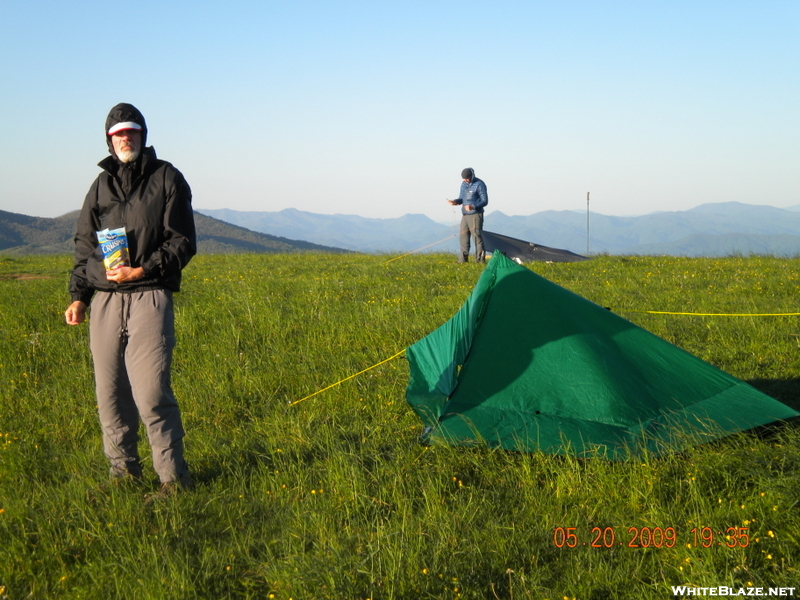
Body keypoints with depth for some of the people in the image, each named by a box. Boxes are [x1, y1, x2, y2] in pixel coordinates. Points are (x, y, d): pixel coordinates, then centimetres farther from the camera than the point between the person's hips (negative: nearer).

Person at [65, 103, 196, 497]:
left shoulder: (167, 179, 4)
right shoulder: (101, 185, 17)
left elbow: (183, 242, -1)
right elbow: (84, 246, 20)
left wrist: (142, 271, -13)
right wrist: (78, 296, 9)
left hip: (149, 297, -5)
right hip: (104, 300, 5)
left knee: (150, 393, -12)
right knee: (109, 392, 5)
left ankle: (173, 476, -3)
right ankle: (123, 469, 18)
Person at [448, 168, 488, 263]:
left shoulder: (479, 184, -10)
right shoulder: (464, 184, 12)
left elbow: (485, 201, -11)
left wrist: (473, 207, -26)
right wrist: (455, 201, -3)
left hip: (475, 215, -8)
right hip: (465, 215, 8)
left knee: (477, 237, -9)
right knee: (463, 237, 9)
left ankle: (479, 260, -7)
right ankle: (462, 260, 16)